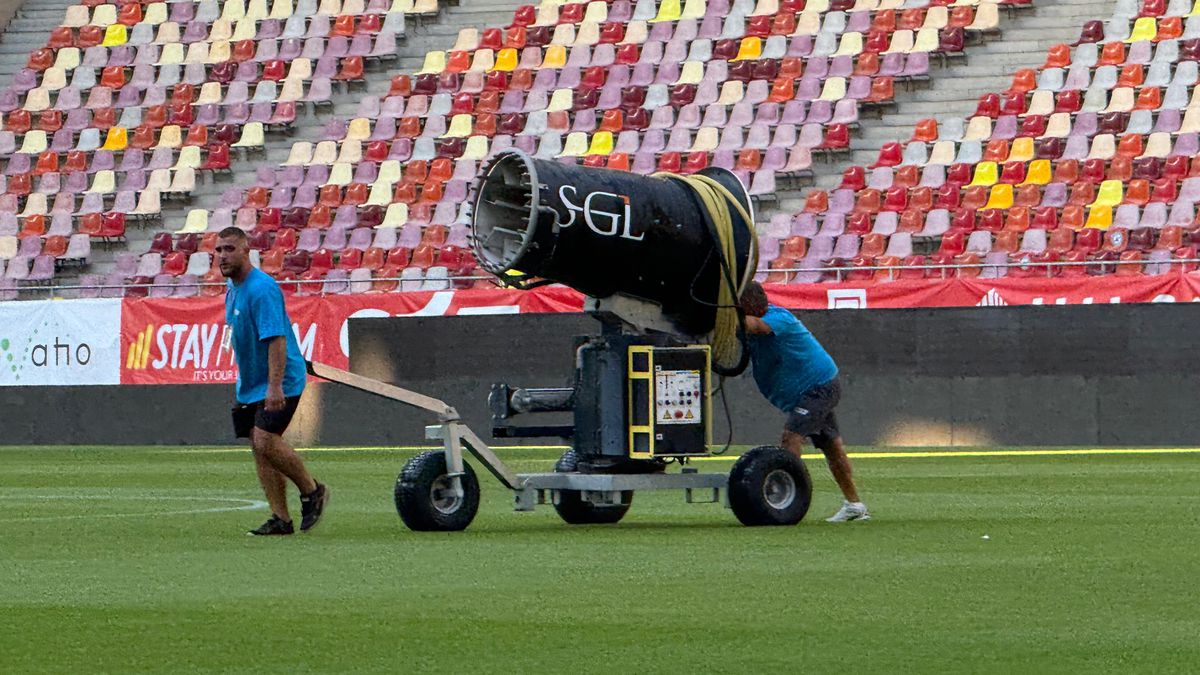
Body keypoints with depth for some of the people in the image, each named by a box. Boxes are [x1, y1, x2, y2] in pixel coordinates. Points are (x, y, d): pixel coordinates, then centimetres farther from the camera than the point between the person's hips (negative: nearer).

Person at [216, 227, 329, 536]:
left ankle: (312, 491, 1)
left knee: (266, 441, -19)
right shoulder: (232, 287, 11)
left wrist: (275, 385, -33)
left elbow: (277, 338, -27)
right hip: (251, 383, 10)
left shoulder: (262, 289, -20)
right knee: (259, 446, 5)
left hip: (279, 382, -10)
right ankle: (280, 518, 8)